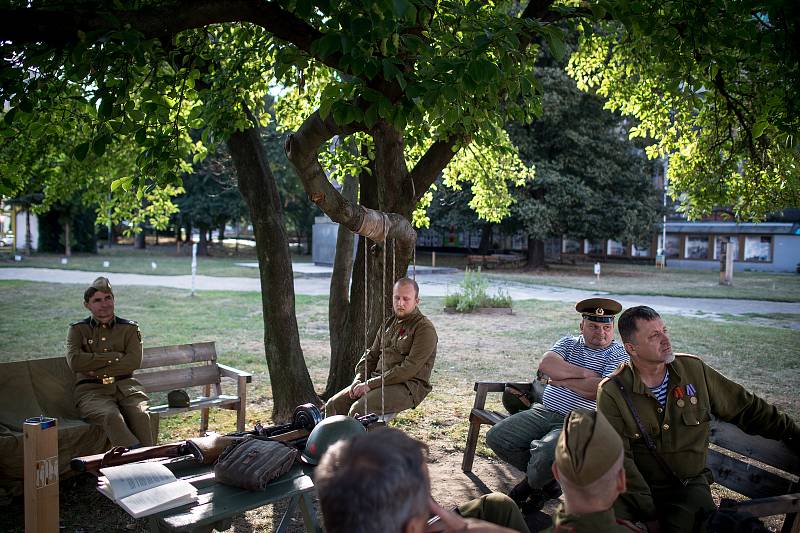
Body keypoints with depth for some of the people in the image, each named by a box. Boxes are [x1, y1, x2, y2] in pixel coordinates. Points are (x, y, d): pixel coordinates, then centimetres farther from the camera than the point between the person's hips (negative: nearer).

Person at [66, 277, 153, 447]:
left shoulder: (129, 328, 15)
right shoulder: (77, 329, 13)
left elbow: (134, 361, -1)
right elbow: (74, 361, -5)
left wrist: (97, 371, -7)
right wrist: (115, 357, -5)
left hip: (125, 386, 1)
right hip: (92, 390, -1)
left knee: (141, 414, -31)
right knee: (112, 416, -34)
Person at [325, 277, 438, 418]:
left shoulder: (425, 329, -9)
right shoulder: (389, 323, 17)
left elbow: (409, 369, -17)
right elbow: (372, 354, 20)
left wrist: (371, 384, -18)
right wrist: (359, 379, 0)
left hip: (407, 386, -8)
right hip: (378, 381, 8)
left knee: (358, 410, -29)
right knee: (333, 405, -8)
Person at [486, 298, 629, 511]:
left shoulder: (619, 355, -1)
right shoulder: (569, 343, 14)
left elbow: (595, 390, -18)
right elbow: (546, 365, -7)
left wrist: (560, 379, -5)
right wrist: (584, 373, -12)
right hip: (544, 411, 6)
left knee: (547, 452, -34)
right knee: (496, 437, -8)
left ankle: (533, 485, 4)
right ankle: (545, 477, 13)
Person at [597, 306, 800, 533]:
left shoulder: (694, 370, 0)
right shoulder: (612, 392, -11)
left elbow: (746, 408, 12)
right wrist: (649, 514, -16)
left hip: (689, 485, 2)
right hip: (636, 487, -2)